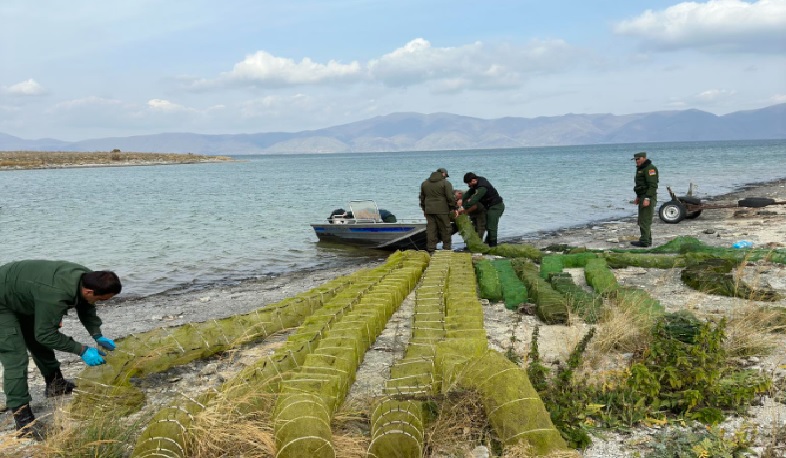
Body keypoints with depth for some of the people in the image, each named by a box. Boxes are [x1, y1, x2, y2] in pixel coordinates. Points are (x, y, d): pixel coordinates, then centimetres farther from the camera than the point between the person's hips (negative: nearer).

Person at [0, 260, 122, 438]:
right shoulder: (55, 296, -42)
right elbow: (45, 334, -29)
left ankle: (55, 384, 40)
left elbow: (86, 307, 4)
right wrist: (81, 350, -26)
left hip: (21, 297, 9)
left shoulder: (85, 276, -16)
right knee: (16, 359, -13)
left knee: (38, 344, 20)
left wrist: (97, 336, -6)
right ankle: (22, 419, -9)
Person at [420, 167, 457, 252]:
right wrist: (453, 208, 1)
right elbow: (450, 197, -9)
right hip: (442, 210, -5)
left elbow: (422, 198, 20)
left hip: (429, 210, 5)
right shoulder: (445, 183, -5)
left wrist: (424, 209, 27)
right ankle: (447, 248, 10)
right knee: (445, 229, 5)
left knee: (431, 230, 5)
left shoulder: (424, 183, 14)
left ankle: (431, 249, 5)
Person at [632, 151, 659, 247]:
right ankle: (648, 240, 19)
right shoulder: (640, 168, 18)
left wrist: (647, 199, -26)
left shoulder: (650, 168, -14)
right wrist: (638, 197, 21)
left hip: (648, 198, -11)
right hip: (643, 197, 11)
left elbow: (653, 185, -21)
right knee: (642, 220, 13)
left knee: (645, 220, -11)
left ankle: (644, 241, -10)